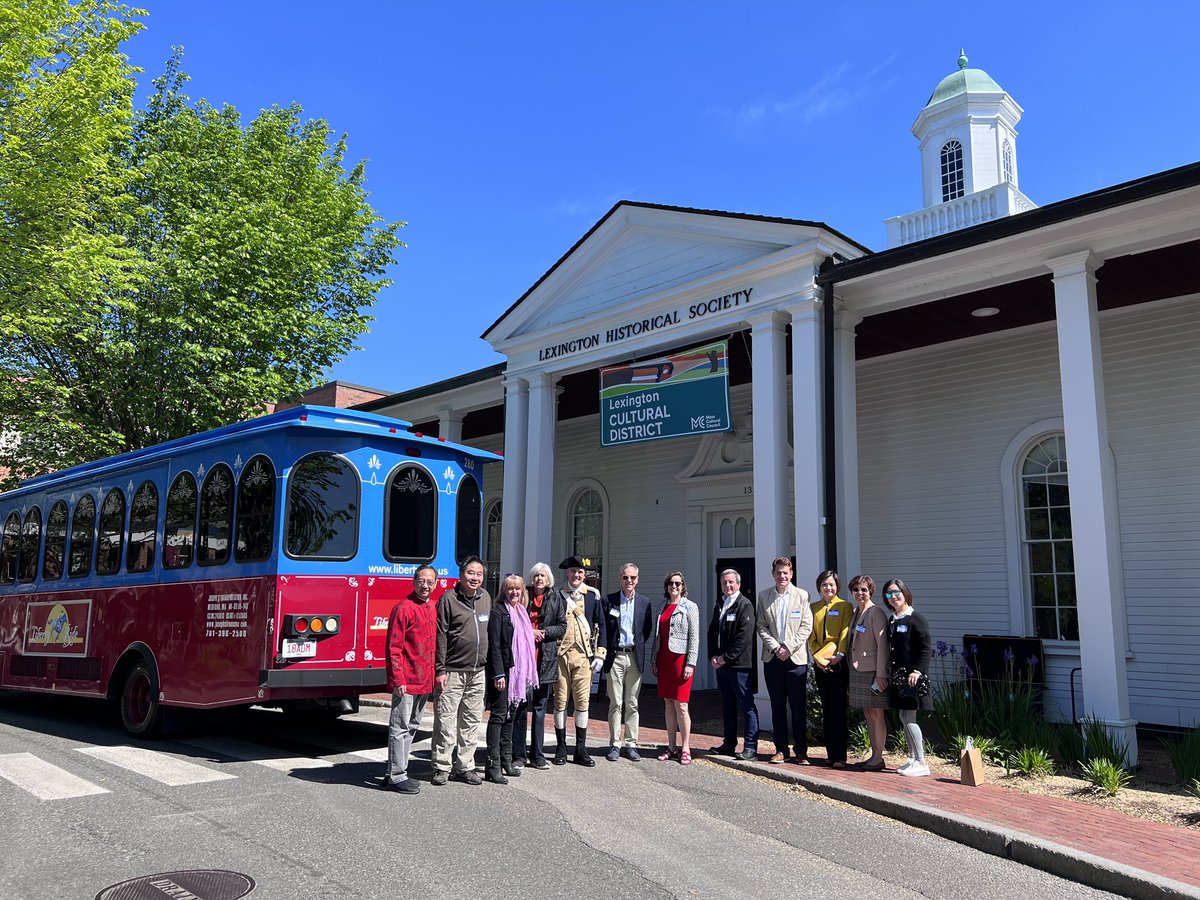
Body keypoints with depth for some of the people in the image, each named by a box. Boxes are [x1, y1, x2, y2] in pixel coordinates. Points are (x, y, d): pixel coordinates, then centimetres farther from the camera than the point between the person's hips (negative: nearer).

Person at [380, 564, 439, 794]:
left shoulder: (433, 608, 11)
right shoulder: (404, 609, -13)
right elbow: (394, 647, -14)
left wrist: (434, 675, 14)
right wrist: (398, 679, -18)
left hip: (424, 680, 9)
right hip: (407, 681, -8)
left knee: (412, 726, 15)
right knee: (400, 727, -2)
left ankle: (396, 772, 25)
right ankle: (396, 777, 6)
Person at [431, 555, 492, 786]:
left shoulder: (486, 598, 11)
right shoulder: (449, 599, -7)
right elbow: (440, 636, -9)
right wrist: (440, 670, -13)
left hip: (477, 673, 6)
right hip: (452, 672, -6)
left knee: (471, 722, 10)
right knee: (446, 721, -1)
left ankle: (465, 767, 19)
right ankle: (442, 768, 9)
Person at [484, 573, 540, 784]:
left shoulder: (522, 612, 16)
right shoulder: (499, 612, -8)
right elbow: (494, 646, -14)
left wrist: (528, 673, 15)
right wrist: (498, 674, -19)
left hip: (519, 672, 8)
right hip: (503, 672, -8)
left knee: (511, 716, 13)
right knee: (498, 715, -5)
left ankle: (506, 760, 22)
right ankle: (494, 765, -2)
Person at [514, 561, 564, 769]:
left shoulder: (556, 599, 7)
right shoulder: (523, 596, 2)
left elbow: (562, 626, 6)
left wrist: (544, 632, -10)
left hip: (545, 658, 2)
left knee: (540, 708, 9)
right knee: (520, 707, 0)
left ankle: (537, 755, 16)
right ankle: (518, 755, 8)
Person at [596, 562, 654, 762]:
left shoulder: (644, 602, 8)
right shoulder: (609, 601, 2)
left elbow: (648, 629, 13)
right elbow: (603, 628, -2)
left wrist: (639, 646, 5)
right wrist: (602, 650, -11)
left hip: (635, 657, 2)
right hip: (615, 656, -1)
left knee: (632, 703, 7)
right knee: (615, 703, 1)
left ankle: (631, 744, 14)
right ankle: (615, 744, 8)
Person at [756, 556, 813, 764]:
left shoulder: (802, 595, 2)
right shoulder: (764, 596, 8)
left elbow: (806, 627, -2)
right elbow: (761, 626, 5)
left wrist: (789, 648, -10)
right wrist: (775, 647, -8)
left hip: (796, 658, -2)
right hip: (772, 658, 2)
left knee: (799, 707, 0)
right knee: (777, 707, 7)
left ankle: (801, 751, 9)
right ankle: (781, 749, 15)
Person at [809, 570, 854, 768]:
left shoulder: (845, 607, 2)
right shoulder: (814, 608, 12)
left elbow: (845, 633, -5)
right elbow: (811, 636, 9)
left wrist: (840, 655, -16)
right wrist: (818, 656, -3)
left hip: (839, 663, -4)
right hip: (820, 664, 4)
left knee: (838, 709, -6)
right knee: (826, 709, 7)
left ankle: (839, 756, -3)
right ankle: (830, 753, 13)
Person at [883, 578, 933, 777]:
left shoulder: (916, 619, -10)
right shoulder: (892, 621, 14)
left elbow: (926, 649, -14)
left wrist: (917, 671, -22)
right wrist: (888, 674, 14)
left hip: (912, 677, -8)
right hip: (897, 676, 8)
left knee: (909, 718, -8)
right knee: (904, 718, 11)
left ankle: (921, 763, -1)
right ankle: (912, 759, 21)